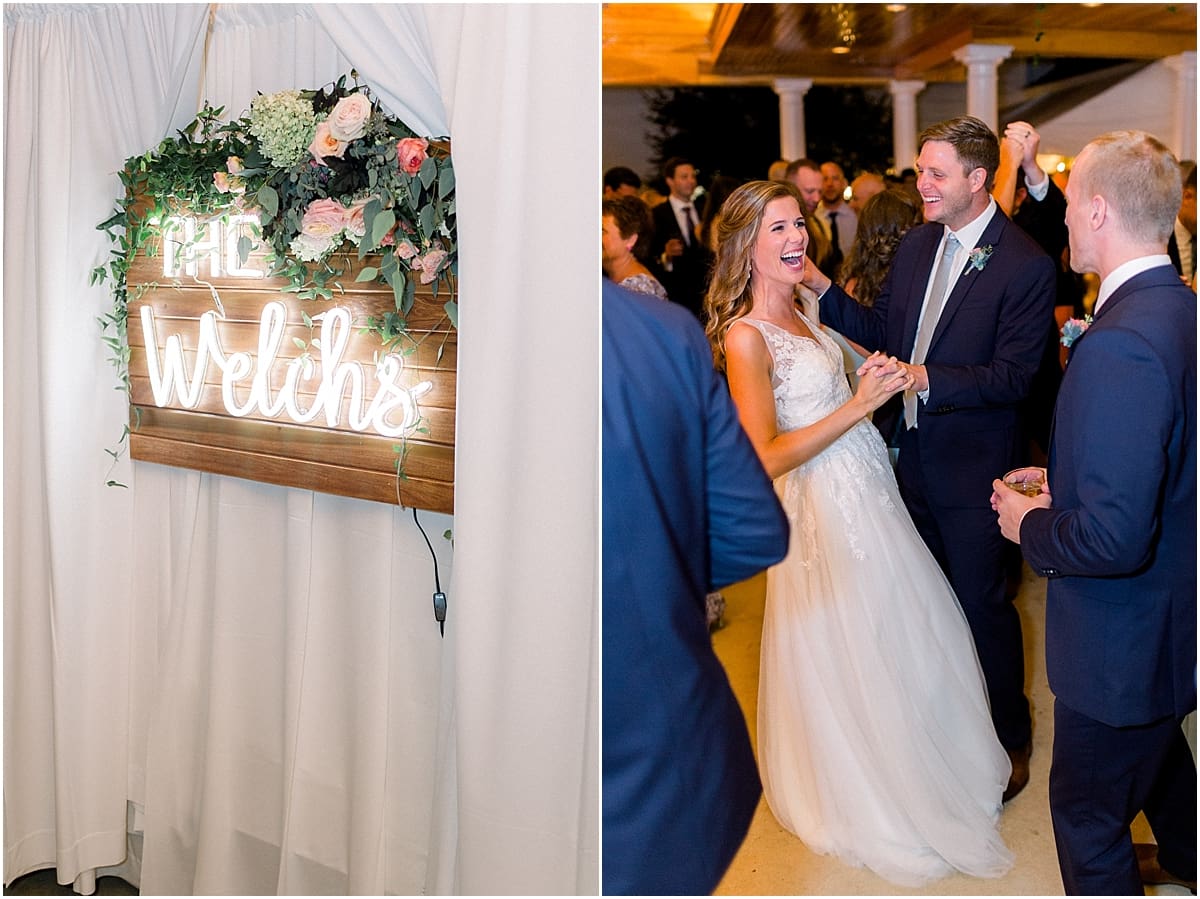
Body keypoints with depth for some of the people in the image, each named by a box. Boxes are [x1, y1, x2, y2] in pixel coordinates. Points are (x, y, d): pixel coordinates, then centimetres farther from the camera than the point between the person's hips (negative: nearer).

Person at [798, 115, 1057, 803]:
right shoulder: (918, 244, 4)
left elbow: (1014, 375, -20)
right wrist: (822, 288, -5)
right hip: (912, 454, 7)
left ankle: (1010, 735, 31)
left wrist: (925, 378, -31)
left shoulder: (1026, 266, -17)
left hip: (971, 467, -7)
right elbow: (880, 330, 8)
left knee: (982, 602, 7)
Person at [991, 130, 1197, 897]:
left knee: (1087, 806, 11)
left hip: (1125, 635, -10)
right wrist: (1064, 487, 10)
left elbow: (1114, 538, -33)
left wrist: (1032, 526, -15)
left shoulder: (1120, 346, -31)